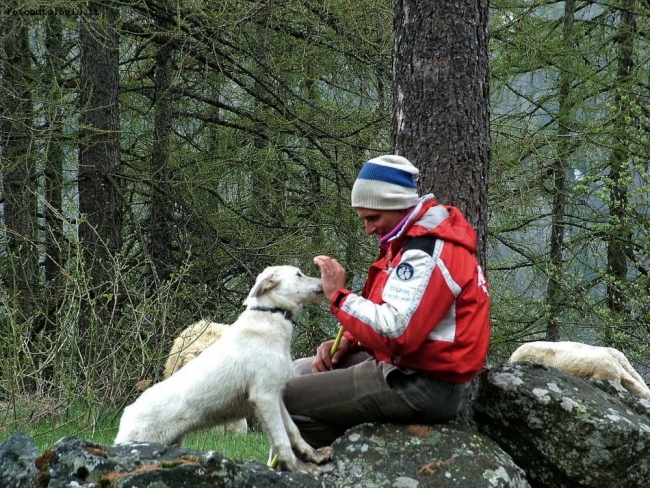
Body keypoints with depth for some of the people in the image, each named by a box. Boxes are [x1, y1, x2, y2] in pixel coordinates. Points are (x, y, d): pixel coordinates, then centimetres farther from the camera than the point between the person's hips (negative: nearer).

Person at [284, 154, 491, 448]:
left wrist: (338, 295, -17)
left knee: (286, 398, -13)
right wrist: (348, 342, 5)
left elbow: (394, 333, -28)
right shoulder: (416, 238, 15)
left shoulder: (426, 253, -19)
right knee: (300, 372, 19)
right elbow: (395, 318, 22)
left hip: (426, 388, -11)